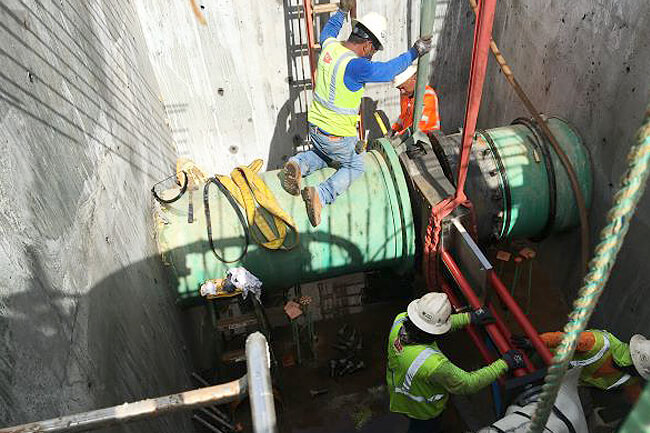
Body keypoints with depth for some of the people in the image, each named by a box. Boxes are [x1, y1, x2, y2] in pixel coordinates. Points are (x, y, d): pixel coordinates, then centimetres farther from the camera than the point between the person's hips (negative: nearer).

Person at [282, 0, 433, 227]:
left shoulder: (329, 46, -4)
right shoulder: (354, 65, -27)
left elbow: (327, 31, 22)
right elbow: (388, 70, -14)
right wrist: (414, 52, -1)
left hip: (315, 127, 7)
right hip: (338, 137, -7)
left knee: (322, 156, 35)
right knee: (354, 167, 18)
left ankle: (299, 164, 3)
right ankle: (322, 194, -6)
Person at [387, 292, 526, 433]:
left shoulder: (400, 319, -28)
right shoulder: (433, 364, -45)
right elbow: (468, 384, -27)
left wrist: (469, 317, -5)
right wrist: (505, 363, -20)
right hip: (422, 410, -6)